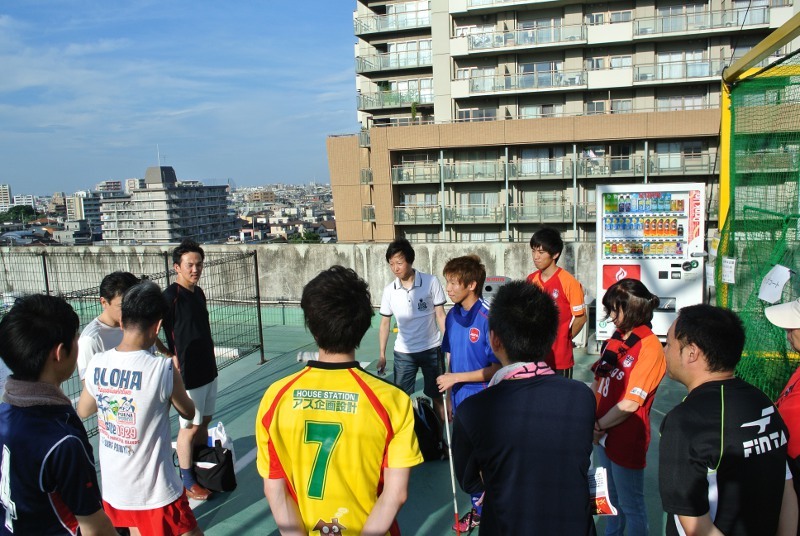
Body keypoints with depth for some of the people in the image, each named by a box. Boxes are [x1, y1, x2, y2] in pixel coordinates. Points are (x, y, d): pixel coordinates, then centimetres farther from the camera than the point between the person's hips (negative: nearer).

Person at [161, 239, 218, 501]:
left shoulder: (198, 292, 8)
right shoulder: (171, 296, -17)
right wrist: (171, 357, -19)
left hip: (208, 369, 8)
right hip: (188, 374, -8)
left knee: (204, 422, 18)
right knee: (190, 427, 5)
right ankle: (187, 482, 20)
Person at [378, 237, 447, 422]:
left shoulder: (431, 282, -10)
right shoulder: (389, 290, -3)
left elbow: (440, 316, -3)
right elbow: (385, 324, 6)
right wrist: (382, 355, 5)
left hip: (431, 349, -1)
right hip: (403, 353, 2)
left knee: (437, 397, 9)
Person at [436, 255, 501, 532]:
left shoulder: (487, 318, -20)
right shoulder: (453, 316, 1)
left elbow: (497, 368, -19)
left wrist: (456, 377, -18)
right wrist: (448, 395, 10)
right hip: (460, 400, 7)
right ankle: (478, 509, 39)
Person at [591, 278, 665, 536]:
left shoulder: (649, 347, -19)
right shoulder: (616, 339, 3)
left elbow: (631, 403, -22)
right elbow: (598, 382, 4)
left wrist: (599, 425, -11)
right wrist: (592, 422, -8)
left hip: (627, 440, -7)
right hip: (604, 435, 7)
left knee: (631, 505, 10)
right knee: (610, 498, 25)